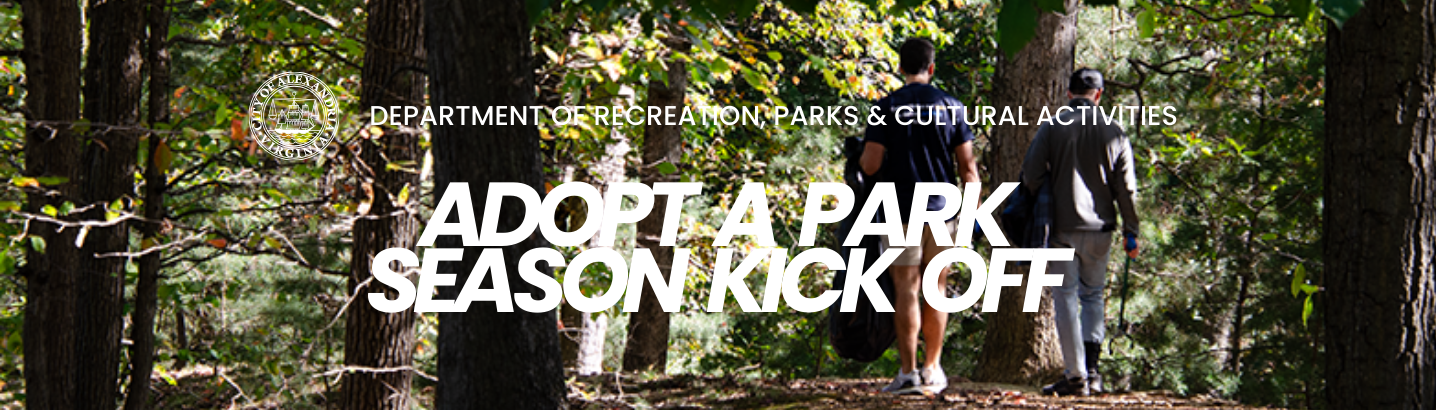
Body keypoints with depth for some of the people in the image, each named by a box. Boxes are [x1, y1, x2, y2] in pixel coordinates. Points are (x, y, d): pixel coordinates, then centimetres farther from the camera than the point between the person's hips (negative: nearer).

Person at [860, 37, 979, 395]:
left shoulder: (888, 107, -4)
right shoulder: (951, 106, 2)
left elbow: (869, 165, -9)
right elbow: (967, 164, 0)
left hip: (901, 212, -2)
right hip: (942, 209, 2)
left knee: (906, 290, -1)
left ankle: (908, 373, -4)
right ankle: (932, 369, 15)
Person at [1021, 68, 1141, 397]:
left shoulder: (1053, 128, -4)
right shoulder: (1114, 132, 2)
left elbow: (1031, 176, -7)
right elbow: (1126, 188, 3)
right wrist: (1131, 232, 9)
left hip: (1062, 226, -2)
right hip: (1100, 228, 2)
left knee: (1066, 298, 2)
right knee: (1093, 296, 16)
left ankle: (1076, 376, -3)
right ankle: (1091, 370, 6)